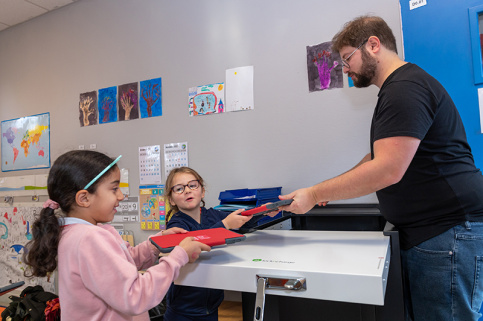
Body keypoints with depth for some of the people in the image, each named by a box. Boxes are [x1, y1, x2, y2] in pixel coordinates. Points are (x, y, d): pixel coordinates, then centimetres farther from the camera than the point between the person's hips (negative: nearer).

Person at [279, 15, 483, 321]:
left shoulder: (405, 88, -16)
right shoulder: (396, 89, 18)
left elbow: (388, 170, -24)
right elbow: (378, 156, 21)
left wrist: (315, 195, -15)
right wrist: (329, 191, 12)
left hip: (449, 235, -10)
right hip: (424, 234, 10)